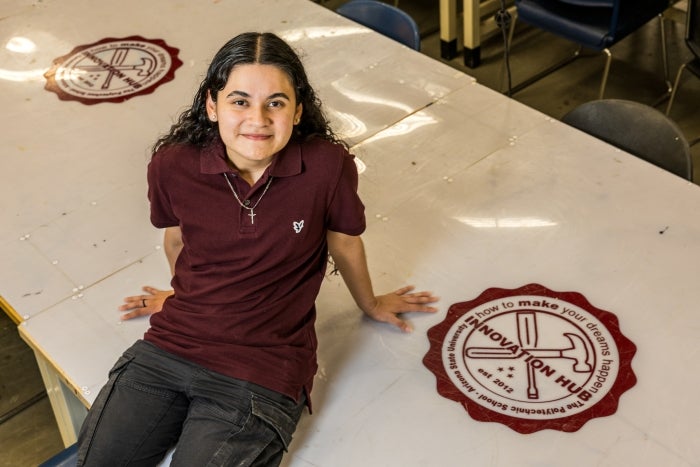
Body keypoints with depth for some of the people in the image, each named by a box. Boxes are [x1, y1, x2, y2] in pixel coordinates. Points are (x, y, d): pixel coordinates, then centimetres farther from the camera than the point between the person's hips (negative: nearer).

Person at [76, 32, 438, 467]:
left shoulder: (328, 166, -16)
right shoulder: (173, 165, -8)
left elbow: (344, 243, 4)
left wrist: (371, 305, 21)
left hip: (263, 374, -3)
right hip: (168, 348, 3)